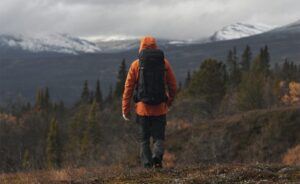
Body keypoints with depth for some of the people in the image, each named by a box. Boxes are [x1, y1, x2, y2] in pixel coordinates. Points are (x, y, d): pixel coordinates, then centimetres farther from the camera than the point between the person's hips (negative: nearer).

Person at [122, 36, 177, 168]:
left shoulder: (136, 65, 0)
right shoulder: (164, 63, 2)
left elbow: (128, 88, -1)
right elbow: (172, 86, 5)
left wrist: (125, 109, 4)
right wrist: (169, 101, 23)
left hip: (142, 108, 0)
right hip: (160, 108, 0)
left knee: (144, 139, 11)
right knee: (159, 137, 8)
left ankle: (147, 166, 2)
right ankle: (157, 155, -19)